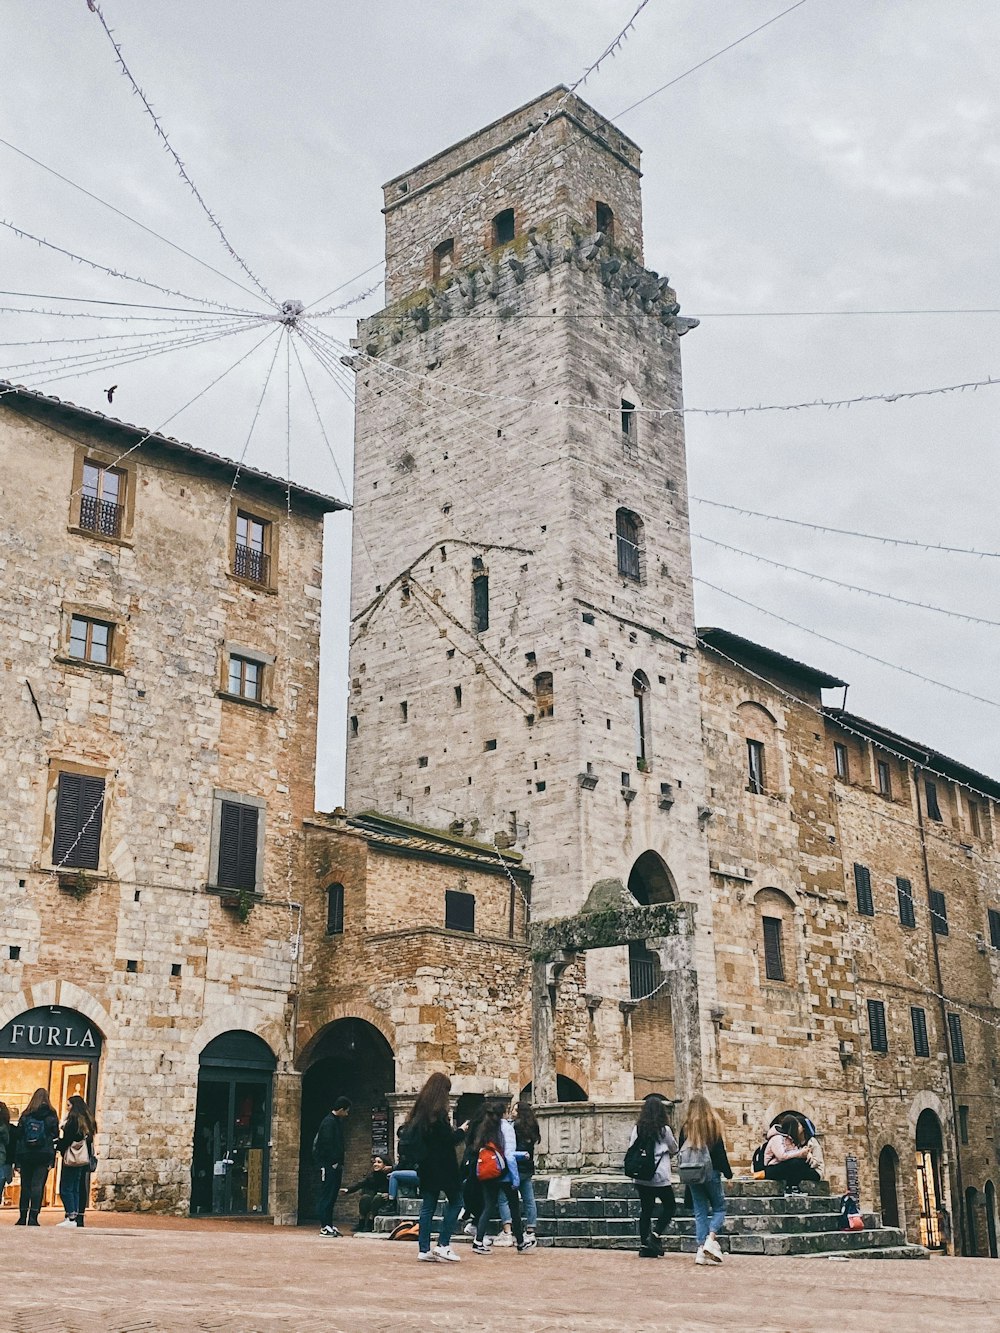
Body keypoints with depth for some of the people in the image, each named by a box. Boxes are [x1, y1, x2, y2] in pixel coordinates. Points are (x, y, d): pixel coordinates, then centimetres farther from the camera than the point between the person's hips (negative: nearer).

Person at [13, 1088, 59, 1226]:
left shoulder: (25, 1116, 5)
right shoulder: (51, 1116, 0)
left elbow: (18, 1138, 4)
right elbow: (55, 1136, -6)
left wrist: (17, 1161, 7)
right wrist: (51, 1161, -5)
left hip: (26, 1156, 2)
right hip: (43, 1157, -2)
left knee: (25, 1186, 10)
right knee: (38, 1186, -2)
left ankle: (23, 1217, 11)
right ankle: (33, 1218, -9)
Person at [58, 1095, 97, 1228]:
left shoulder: (73, 1119, -11)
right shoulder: (88, 1121, 13)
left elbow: (67, 1139, -14)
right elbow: (90, 1140, 15)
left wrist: (58, 1145, 1)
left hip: (72, 1158, -8)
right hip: (84, 1160, 8)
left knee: (65, 1189, -5)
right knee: (76, 1189, 10)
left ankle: (71, 1217, -11)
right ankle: (79, 1218, 7)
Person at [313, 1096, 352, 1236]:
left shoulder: (337, 1121, 17)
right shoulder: (329, 1122, -13)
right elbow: (327, 1145, -20)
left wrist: (340, 1163, 12)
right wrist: (334, 1163, -15)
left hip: (335, 1165, 9)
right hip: (328, 1165, -9)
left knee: (332, 1195, 11)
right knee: (327, 1196, -6)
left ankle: (329, 1225, 15)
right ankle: (325, 1227, -4)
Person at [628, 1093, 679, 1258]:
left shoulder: (637, 1129, 1)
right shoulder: (664, 1130, -7)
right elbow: (674, 1149, 8)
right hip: (660, 1177, -4)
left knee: (645, 1209, 11)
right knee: (669, 1206, 12)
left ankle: (644, 1245, 9)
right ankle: (655, 1235, -3)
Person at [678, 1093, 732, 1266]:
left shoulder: (686, 1127, 2)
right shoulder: (714, 1125, -7)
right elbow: (721, 1152, -7)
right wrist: (728, 1173, 2)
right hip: (711, 1173, -3)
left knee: (700, 1211, 9)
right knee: (719, 1208, 8)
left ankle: (701, 1248, 3)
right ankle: (710, 1240, -13)